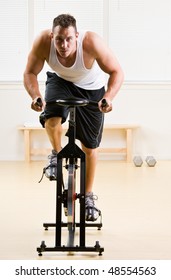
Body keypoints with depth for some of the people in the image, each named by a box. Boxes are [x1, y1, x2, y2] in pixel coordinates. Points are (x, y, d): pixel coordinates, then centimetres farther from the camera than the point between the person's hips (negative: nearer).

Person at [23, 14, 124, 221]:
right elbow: (30, 73, -19)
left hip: (91, 88, -1)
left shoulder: (91, 42, -37)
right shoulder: (43, 42, -32)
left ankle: (89, 196, 25)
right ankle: (56, 154, 3)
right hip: (60, 81, 1)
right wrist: (35, 96, -39)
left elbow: (117, 72, -28)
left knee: (90, 146, 4)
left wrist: (108, 97, -45)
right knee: (51, 117, -31)